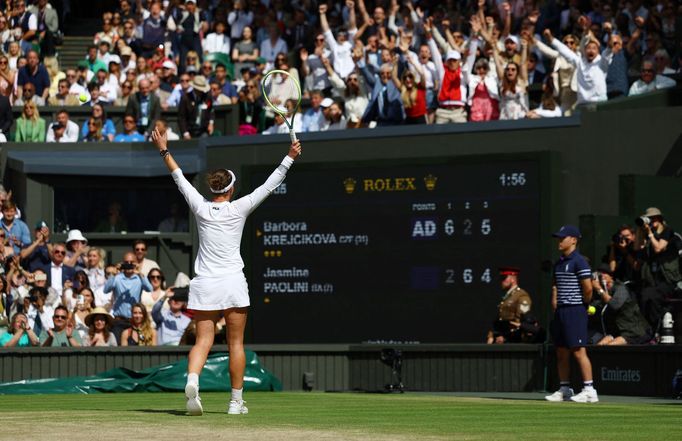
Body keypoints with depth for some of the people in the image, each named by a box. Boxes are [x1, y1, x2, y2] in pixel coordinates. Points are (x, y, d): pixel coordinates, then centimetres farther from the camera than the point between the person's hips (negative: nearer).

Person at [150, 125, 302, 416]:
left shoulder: (201, 208, 1)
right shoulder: (238, 209, -3)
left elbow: (180, 178, 13)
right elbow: (269, 185, 1)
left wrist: (164, 151, 24)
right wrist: (290, 157, 7)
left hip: (204, 284, 2)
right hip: (233, 283, -2)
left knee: (203, 340, 0)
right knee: (236, 343, 7)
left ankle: (192, 380, -28)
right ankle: (236, 401, 8)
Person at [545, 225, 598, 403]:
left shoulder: (578, 261, -12)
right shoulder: (559, 263, 16)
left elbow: (588, 288, -16)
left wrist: (584, 303, -3)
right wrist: (554, 302, 13)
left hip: (574, 310, -9)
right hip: (560, 311, 9)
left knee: (578, 351, -12)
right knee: (561, 353, 11)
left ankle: (589, 390, -11)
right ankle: (564, 389, 18)